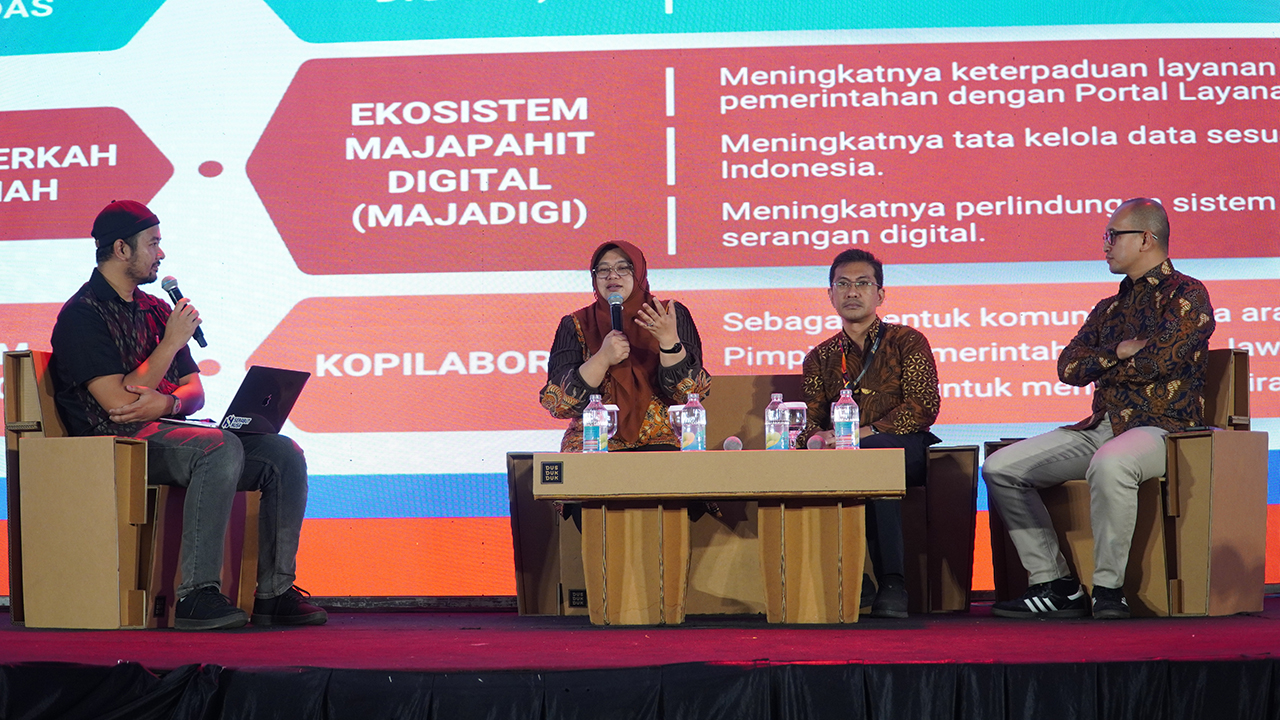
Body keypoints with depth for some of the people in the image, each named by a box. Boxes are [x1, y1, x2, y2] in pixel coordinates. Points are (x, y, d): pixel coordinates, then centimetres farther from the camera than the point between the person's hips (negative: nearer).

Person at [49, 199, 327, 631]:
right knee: (221, 448, -35)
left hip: (170, 431, 8)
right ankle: (195, 596, -36)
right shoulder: (81, 315, -4)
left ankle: (275, 591, -11)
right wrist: (171, 343, -8)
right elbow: (118, 403, -15)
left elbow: (195, 391, 16)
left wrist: (167, 403, -9)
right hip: (119, 443, -8)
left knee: (283, 455, -11)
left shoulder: (156, 310, 21)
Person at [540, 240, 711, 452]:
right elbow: (560, 403, -3)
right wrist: (603, 358, -16)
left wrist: (669, 340, -19)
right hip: (594, 443, 0)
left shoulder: (672, 315, 6)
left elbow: (688, 392, -3)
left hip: (661, 442, 0)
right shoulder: (575, 326, 7)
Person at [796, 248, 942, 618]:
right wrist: (815, 438, -14)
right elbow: (812, 420, 14)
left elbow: (923, 407, -5)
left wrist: (865, 432, -19)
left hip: (906, 450, -3)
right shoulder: (820, 358, 22)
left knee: (872, 452, -40)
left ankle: (892, 583, -39)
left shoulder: (906, 341, 9)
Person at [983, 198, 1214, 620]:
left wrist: (1102, 367, 1)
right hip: (1101, 426, 8)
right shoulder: (1109, 308, 23)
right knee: (1000, 468, -4)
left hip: (1162, 426, -8)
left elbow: (1159, 361, -16)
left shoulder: (1186, 295, 0)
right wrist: (1119, 353, -6)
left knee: (1108, 465, -42)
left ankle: (1108, 589, -28)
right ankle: (1055, 586, -7)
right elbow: (1068, 367, 11)